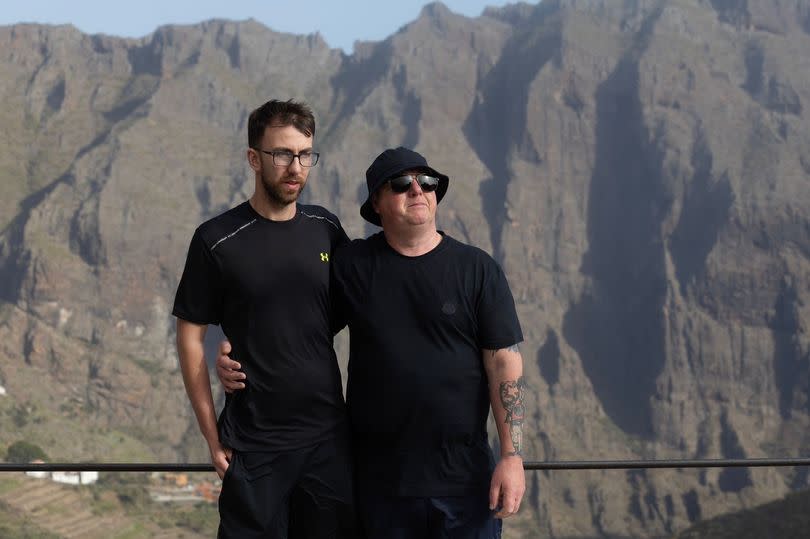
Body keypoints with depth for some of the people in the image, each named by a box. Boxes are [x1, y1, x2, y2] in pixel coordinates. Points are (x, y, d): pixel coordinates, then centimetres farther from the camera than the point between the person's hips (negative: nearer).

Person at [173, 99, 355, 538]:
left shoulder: (327, 230, 3)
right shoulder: (218, 240, -7)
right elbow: (191, 337, -4)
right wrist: (213, 437, -6)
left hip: (329, 437, 3)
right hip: (254, 445, -3)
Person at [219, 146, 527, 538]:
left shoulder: (478, 270, 1)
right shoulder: (352, 266, 4)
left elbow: (505, 362, -3)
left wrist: (512, 456, -10)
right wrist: (235, 354, -5)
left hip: (463, 478, -1)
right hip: (381, 481, 1)